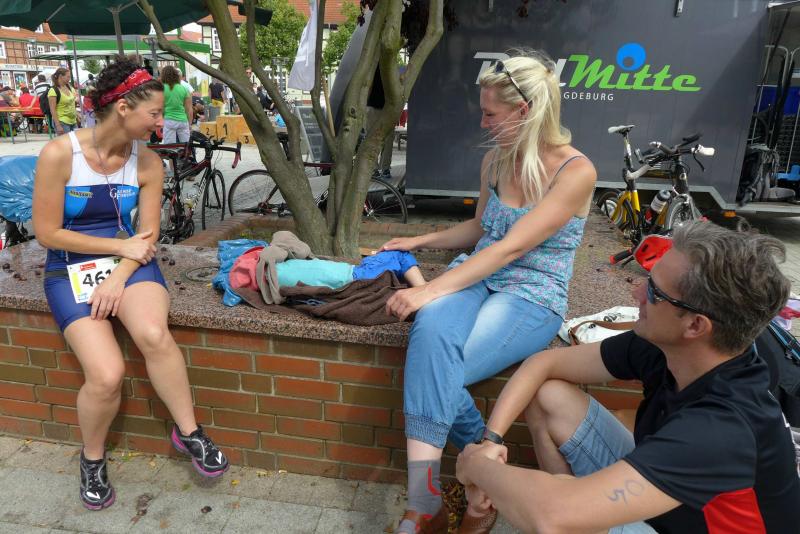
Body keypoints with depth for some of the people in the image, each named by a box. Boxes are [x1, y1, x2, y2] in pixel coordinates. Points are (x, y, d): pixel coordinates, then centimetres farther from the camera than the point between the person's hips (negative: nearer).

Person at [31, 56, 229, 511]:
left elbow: (146, 237, -2)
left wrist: (118, 277, -17)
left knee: (154, 334, -32)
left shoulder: (148, 163, -4)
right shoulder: (59, 154, -13)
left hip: (127, 262, 2)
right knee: (107, 375, -21)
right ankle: (93, 457, 12)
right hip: (71, 269, -2)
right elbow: (47, 233, -10)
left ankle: (188, 431, -10)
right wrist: (120, 247, -12)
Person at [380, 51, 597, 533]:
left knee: (431, 367, -29)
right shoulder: (495, 160, 8)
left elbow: (512, 247, -21)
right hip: (477, 277, 5)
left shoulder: (576, 171, -13)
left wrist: (431, 290, -25)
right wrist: (420, 241, 18)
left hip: (532, 298, -5)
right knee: (431, 334, -32)